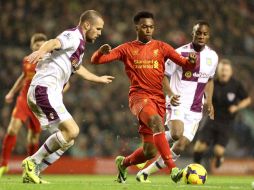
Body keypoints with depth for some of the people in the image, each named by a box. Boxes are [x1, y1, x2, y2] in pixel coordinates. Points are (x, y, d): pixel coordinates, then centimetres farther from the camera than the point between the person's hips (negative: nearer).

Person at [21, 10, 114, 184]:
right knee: (72, 130, -19)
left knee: (67, 140, 9)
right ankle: (33, 162, -11)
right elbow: (54, 42, -30)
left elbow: (77, 67, 45)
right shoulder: (74, 36, -7)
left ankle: (31, 173, 8)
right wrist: (41, 51, -53)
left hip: (48, 92, 10)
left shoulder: (79, 45, 24)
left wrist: (99, 79, 61)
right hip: (45, 89, -10)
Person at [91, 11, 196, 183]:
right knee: (157, 122, -36)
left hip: (158, 99, 3)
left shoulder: (161, 47, 12)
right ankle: (173, 169, -40)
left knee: (150, 151, 1)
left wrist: (191, 61, -19)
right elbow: (95, 60, 7)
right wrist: (101, 52, -17)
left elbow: (185, 63, 5)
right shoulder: (127, 49, 9)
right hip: (139, 96, -3)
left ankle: (123, 163, 34)